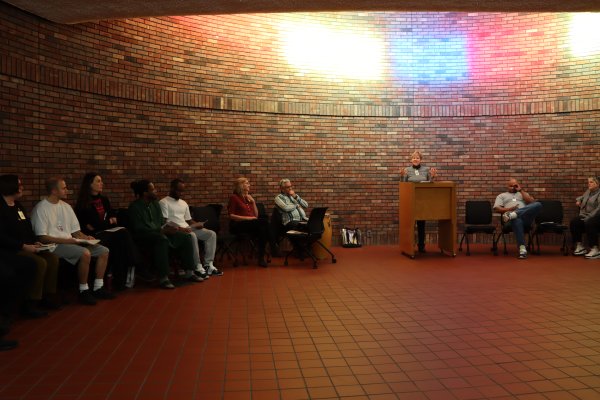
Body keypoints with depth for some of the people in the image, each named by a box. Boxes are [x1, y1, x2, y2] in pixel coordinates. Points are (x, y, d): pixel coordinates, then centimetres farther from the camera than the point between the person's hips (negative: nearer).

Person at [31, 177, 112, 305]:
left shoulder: (66, 206, 16)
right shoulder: (41, 208, -8)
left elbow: (75, 231, 17)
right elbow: (42, 237, -14)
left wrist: (85, 237, -4)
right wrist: (65, 240, -21)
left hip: (70, 242, 8)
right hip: (54, 245, -8)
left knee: (104, 251, -3)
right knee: (85, 253, -32)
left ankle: (98, 288, 1)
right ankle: (83, 291, -16)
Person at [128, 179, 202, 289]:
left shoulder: (155, 203, 12)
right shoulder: (135, 206, -10)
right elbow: (138, 229, -19)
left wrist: (167, 228, -10)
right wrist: (161, 230, -27)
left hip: (159, 233, 8)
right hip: (143, 236, -7)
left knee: (185, 237, -8)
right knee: (162, 239, -39)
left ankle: (189, 272, -5)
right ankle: (163, 278, -38)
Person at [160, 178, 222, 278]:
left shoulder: (184, 203, 23)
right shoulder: (164, 202, -2)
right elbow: (164, 222, -12)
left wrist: (197, 224, 1)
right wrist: (179, 228, -25)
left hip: (187, 229, 8)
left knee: (211, 234, -10)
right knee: (192, 236, -37)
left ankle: (208, 265, -15)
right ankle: (198, 268, -30)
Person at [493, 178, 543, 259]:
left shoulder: (523, 194, 34)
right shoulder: (501, 196, 27)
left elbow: (531, 202, 12)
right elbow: (496, 208, 10)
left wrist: (521, 190, 13)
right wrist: (509, 209, -8)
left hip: (526, 217, 3)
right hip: (514, 219, -3)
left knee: (538, 204, -29)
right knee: (517, 220, -44)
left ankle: (512, 215, -42)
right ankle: (522, 248, -49)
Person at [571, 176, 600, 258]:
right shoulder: (588, 191, 18)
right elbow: (582, 197, 42)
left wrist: (588, 217, -26)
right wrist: (578, 200, 19)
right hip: (585, 215, 7)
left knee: (589, 223, -38)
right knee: (574, 222, -22)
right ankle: (580, 246, -16)